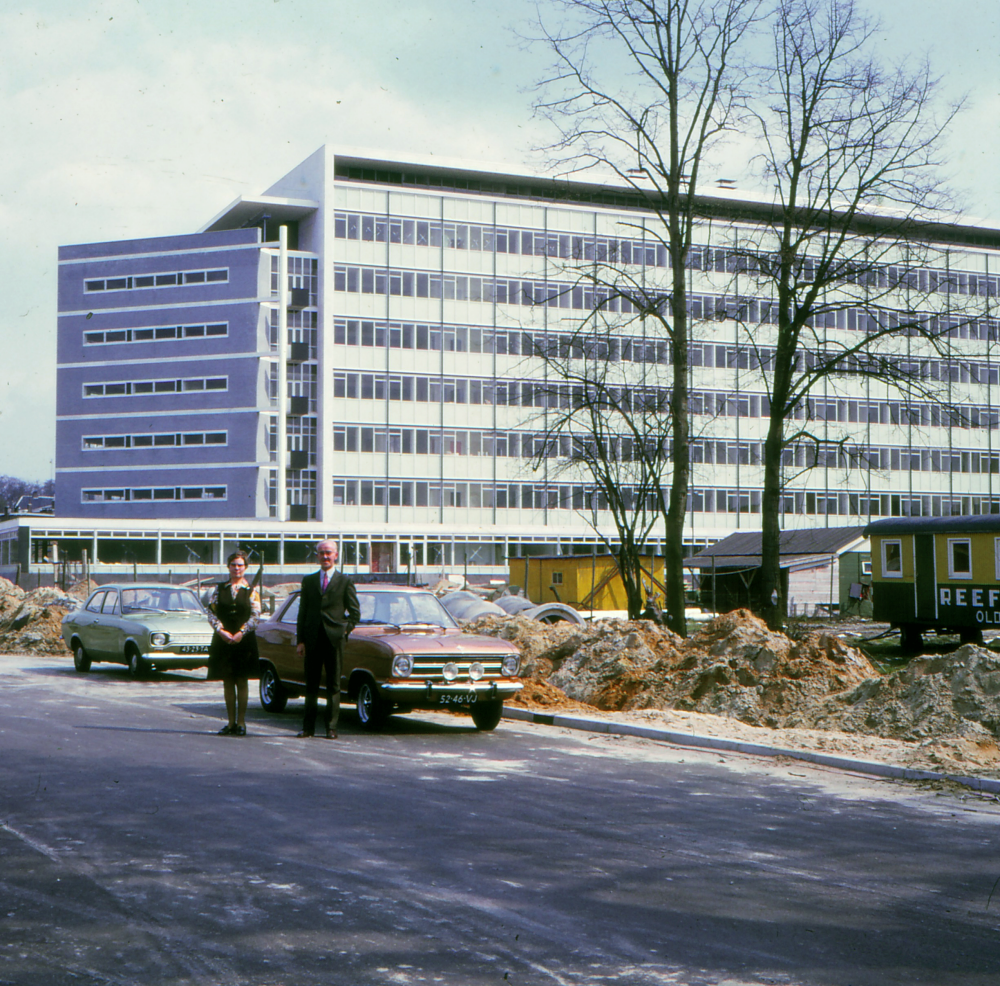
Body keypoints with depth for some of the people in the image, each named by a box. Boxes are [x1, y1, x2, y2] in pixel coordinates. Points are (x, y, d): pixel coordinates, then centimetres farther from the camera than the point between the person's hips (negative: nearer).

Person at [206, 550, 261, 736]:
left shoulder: (251, 591, 4)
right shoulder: (219, 589, 10)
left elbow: (256, 616, -3)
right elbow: (211, 611, 4)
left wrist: (241, 633, -14)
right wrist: (221, 631, -11)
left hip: (244, 641, -2)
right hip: (222, 641, 2)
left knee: (241, 681, 0)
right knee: (227, 682, 6)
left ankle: (241, 722, 6)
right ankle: (231, 722, 12)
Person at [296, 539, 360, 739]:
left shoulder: (345, 581, 4)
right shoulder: (308, 581, 11)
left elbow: (355, 612, 7)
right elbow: (302, 612, 10)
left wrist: (345, 630, -5)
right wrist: (300, 640, 4)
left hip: (334, 638, -2)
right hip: (312, 639, 2)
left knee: (333, 685, 2)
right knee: (311, 685, 6)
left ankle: (331, 727, 5)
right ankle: (308, 726, 11)